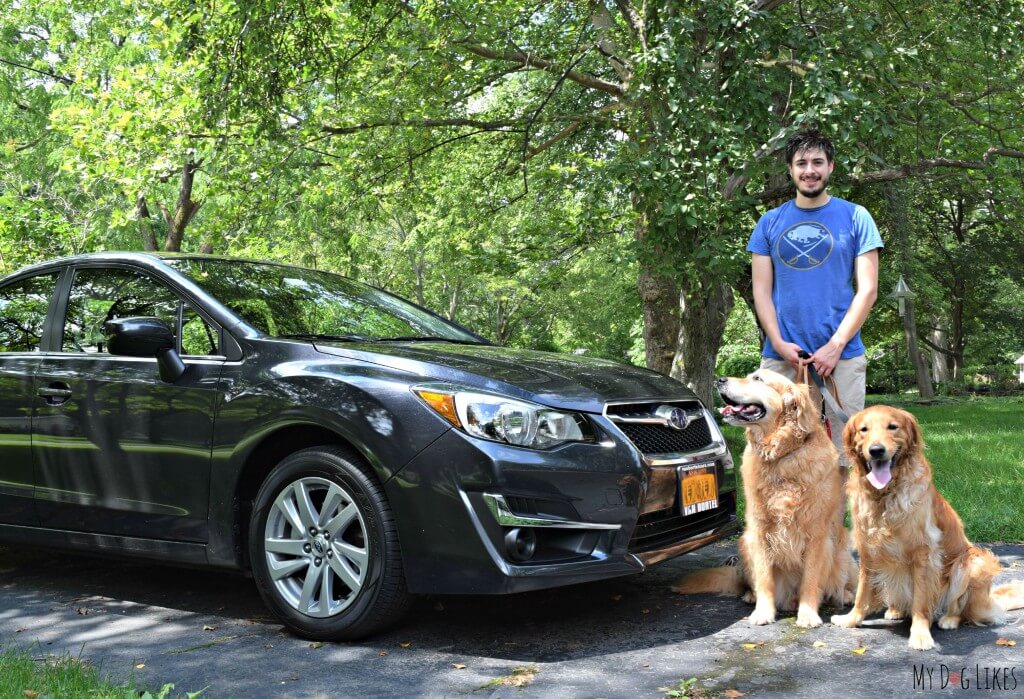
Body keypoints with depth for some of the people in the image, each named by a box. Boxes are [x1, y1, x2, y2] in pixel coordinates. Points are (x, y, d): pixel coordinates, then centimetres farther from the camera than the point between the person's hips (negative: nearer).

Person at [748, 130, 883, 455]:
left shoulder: (855, 217, 6)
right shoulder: (770, 222, 11)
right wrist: (778, 343, -7)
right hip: (781, 356, 2)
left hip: (842, 356, -1)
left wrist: (835, 345, -9)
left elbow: (867, 289, 0)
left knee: (844, 450, 0)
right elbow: (761, 291, 8)